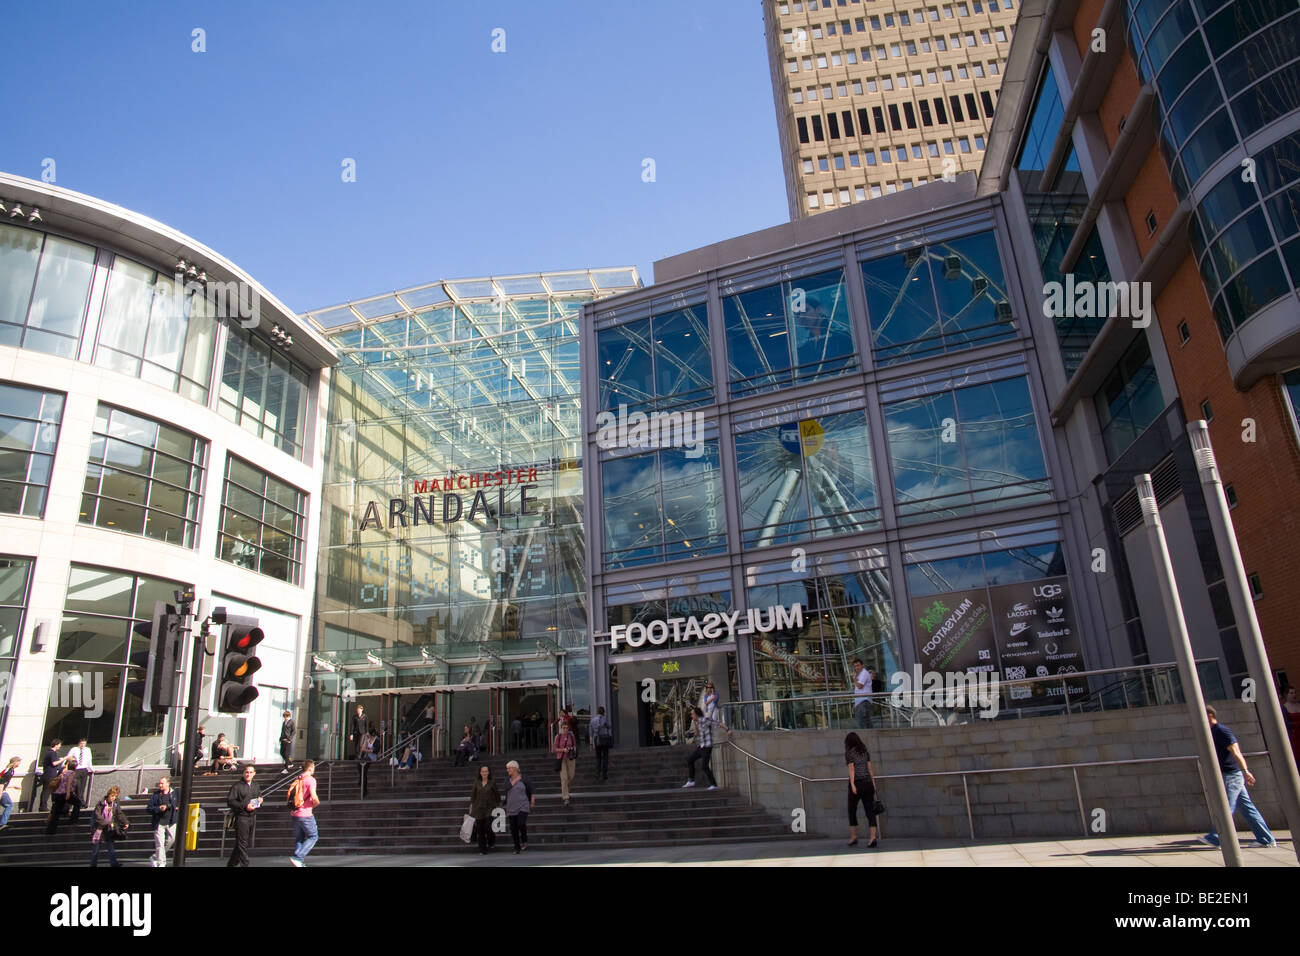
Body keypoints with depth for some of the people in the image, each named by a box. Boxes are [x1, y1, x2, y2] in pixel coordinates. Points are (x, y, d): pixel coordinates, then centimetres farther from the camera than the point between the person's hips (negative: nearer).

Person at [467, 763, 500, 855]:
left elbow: (497, 796, 6)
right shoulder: (476, 783, 5)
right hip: (478, 809, 2)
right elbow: (473, 795, 9)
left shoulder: (492, 782, 0)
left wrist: (499, 806, 5)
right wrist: (471, 808, 6)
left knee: (488, 827, -13)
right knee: (480, 830, 0)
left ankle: (491, 842, 19)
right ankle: (482, 849, 12)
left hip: (489, 809, -2)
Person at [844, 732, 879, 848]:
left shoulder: (849, 753, -3)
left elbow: (851, 769, -10)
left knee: (852, 810, 11)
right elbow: (869, 768, 11)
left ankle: (854, 837, 15)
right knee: (870, 810, 0)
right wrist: (873, 783, 13)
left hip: (856, 783, -4)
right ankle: (872, 838, -10)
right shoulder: (865, 752, 12)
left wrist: (853, 785, -13)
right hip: (867, 783, 4)